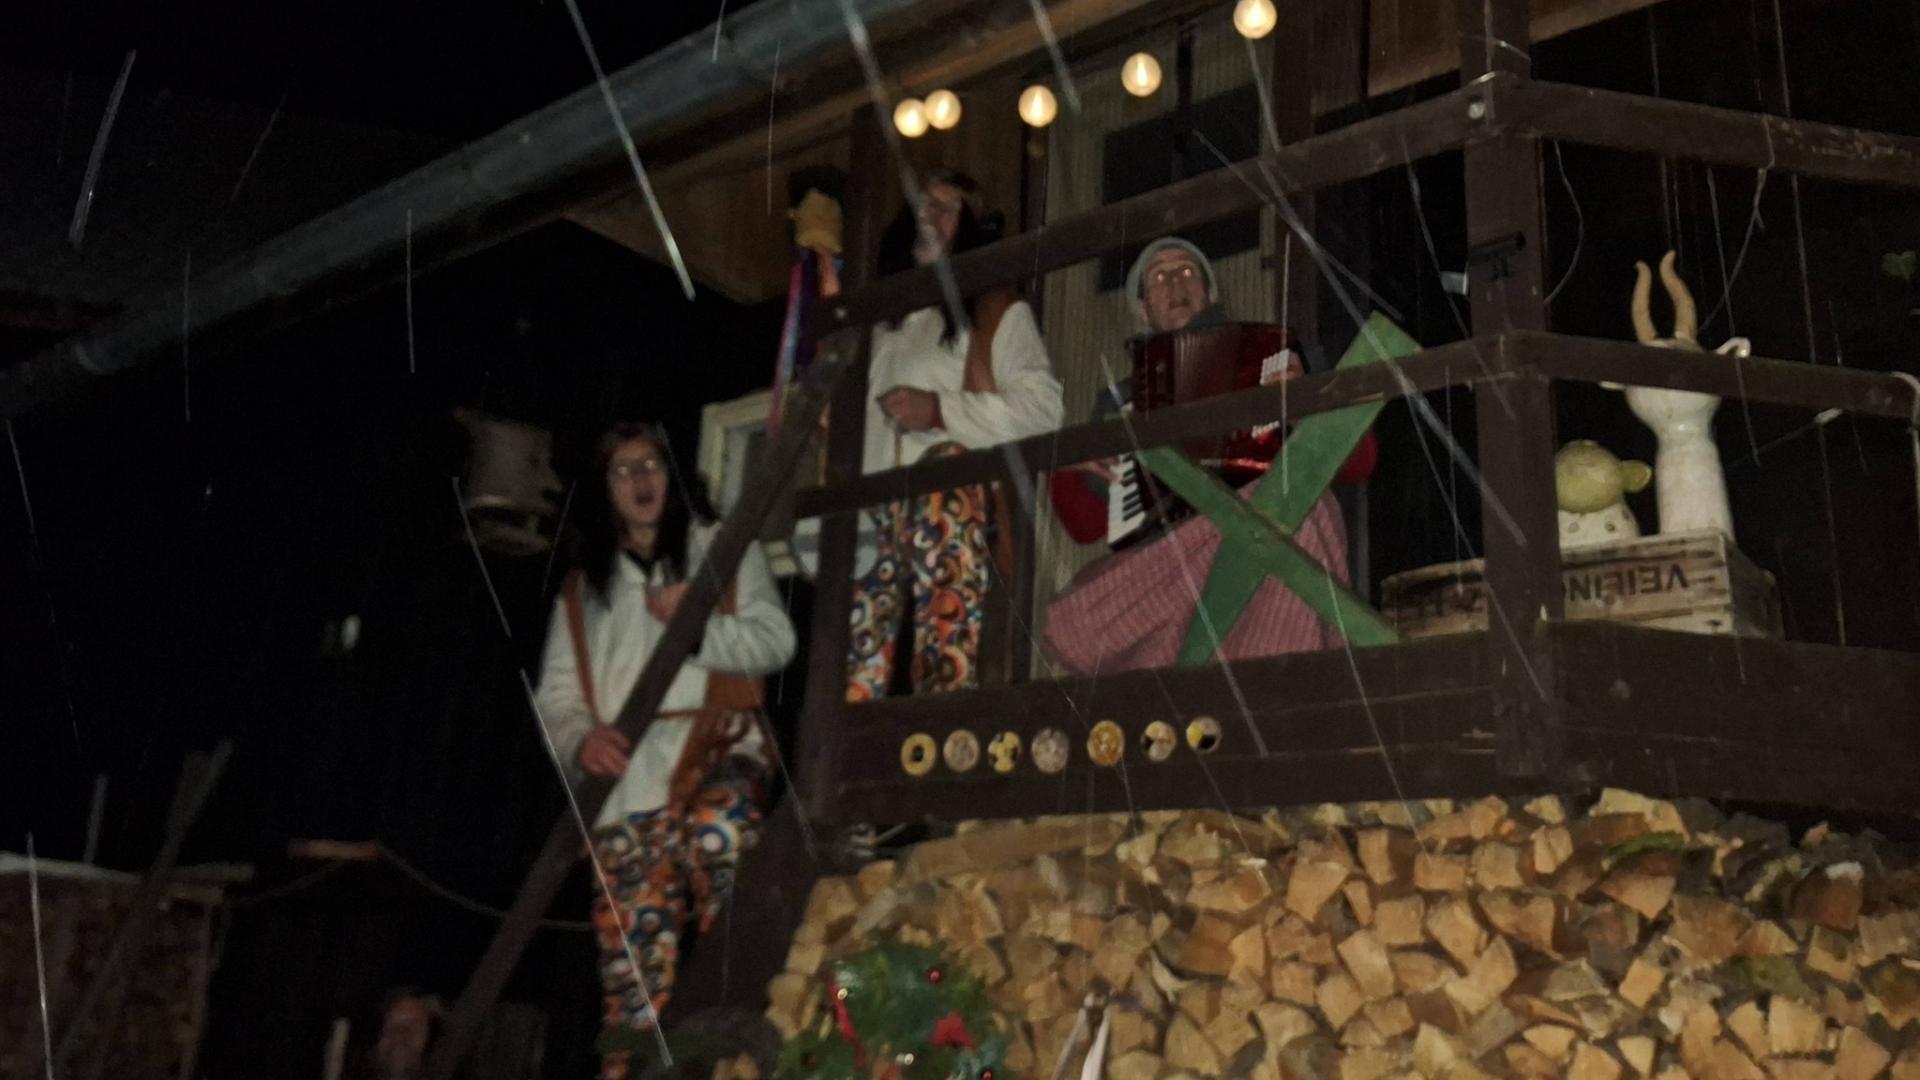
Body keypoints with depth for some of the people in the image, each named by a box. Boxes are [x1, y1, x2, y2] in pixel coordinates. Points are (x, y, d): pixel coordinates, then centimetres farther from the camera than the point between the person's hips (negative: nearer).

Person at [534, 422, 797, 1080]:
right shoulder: (582, 589, 24)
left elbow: (776, 641, 5)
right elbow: (555, 694, 17)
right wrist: (581, 737, -5)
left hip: (718, 742, -3)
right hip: (625, 770, 3)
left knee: (714, 823, -36)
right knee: (631, 930, -8)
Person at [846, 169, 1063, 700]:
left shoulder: (994, 309, 10)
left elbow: (1042, 406, -3)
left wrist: (942, 411, -10)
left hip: (950, 504, -5)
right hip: (872, 511, 5)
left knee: (948, 663, -14)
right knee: (857, 672, -4)